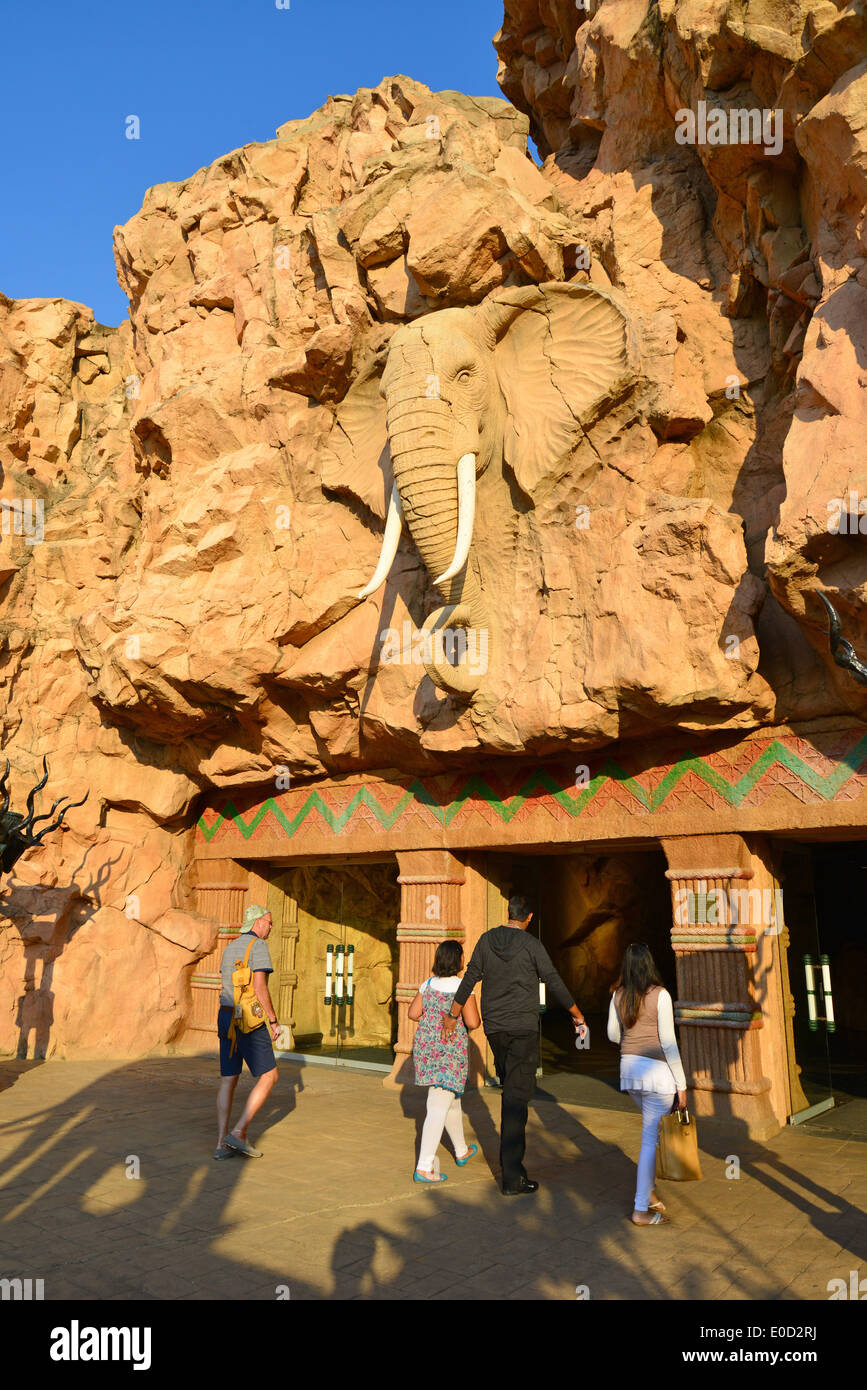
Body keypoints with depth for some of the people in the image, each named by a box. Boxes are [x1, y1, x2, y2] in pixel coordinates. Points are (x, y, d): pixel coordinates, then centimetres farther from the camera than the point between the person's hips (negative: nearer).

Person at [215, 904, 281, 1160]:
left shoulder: (230, 949, 16)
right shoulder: (258, 946, -11)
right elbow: (260, 988, -18)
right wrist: (274, 1022, -10)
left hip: (226, 1017, 8)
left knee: (228, 1081, 9)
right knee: (268, 1077, 1)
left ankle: (222, 1144, 7)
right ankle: (239, 1133, -5)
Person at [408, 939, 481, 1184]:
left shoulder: (429, 984, 4)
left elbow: (413, 1013, 7)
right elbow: (472, 1022, -19)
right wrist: (475, 1016, 3)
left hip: (425, 1046, 7)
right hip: (451, 1051, -7)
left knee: (451, 1098, 23)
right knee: (439, 1108, -5)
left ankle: (462, 1151, 40)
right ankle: (424, 1168, -9)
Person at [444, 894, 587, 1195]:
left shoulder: (487, 940, 3)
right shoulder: (531, 945, -9)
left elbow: (470, 978, 6)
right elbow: (554, 983, -5)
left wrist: (452, 1016, 15)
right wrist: (577, 1014, 9)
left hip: (494, 1027, 4)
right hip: (523, 1027, -4)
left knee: (510, 1087, 25)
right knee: (517, 1096, -4)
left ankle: (511, 1156, 32)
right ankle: (512, 1177, -5)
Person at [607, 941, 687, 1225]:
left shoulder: (618, 996, 3)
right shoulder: (660, 995, -13)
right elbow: (668, 1042, -13)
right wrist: (681, 1084, -7)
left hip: (629, 1067, 6)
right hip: (656, 1070, -6)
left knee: (655, 1129, 24)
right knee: (651, 1138, 2)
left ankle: (647, 1191, 25)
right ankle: (641, 1208, 7)